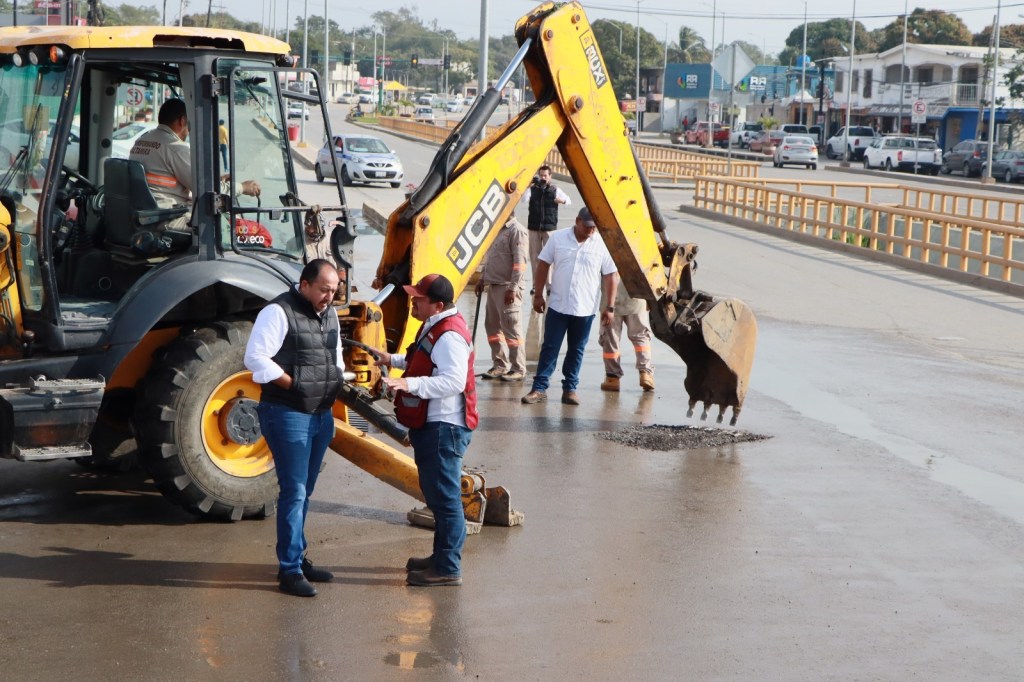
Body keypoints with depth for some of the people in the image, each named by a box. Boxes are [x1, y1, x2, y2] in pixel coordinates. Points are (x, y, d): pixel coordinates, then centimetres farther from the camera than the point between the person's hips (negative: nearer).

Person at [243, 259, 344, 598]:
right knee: (293, 491, -8)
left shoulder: (329, 314, 13)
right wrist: (295, 384, -19)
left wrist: (339, 379, 9)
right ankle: (290, 571, -4)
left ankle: (298, 558, 27)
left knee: (304, 491, 16)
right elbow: (255, 358, -19)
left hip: (321, 414, 8)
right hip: (288, 414, -8)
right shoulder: (279, 312, -13)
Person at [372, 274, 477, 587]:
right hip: (432, 424, 12)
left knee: (444, 496, -6)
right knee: (436, 494, 20)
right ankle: (441, 556, 31)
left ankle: (448, 568, 0)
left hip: (444, 427, -12)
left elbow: (453, 380, -32)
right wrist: (392, 360, 24)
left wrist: (410, 384, -37)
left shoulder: (449, 335, -21)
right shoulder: (435, 327, 14)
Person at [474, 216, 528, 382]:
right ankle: (500, 364, 20)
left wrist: (513, 288, -21)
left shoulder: (516, 231, -12)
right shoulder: (497, 229, 16)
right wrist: (482, 279, 18)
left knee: (511, 328, -6)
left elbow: (520, 262, -17)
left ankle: (518, 369, 0)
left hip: (508, 288, -9)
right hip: (493, 285, 9)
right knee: (492, 325, 12)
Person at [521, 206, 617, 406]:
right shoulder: (558, 238, -3)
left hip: (585, 309, 0)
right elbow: (543, 265, 5)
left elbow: (611, 276, -2)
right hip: (557, 306, 0)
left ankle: (570, 389, 18)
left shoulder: (602, 244, -5)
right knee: (549, 348, 1)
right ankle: (539, 388, 4)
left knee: (576, 350, 9)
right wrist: (538, 294, 4)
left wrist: (609, 307, -3)